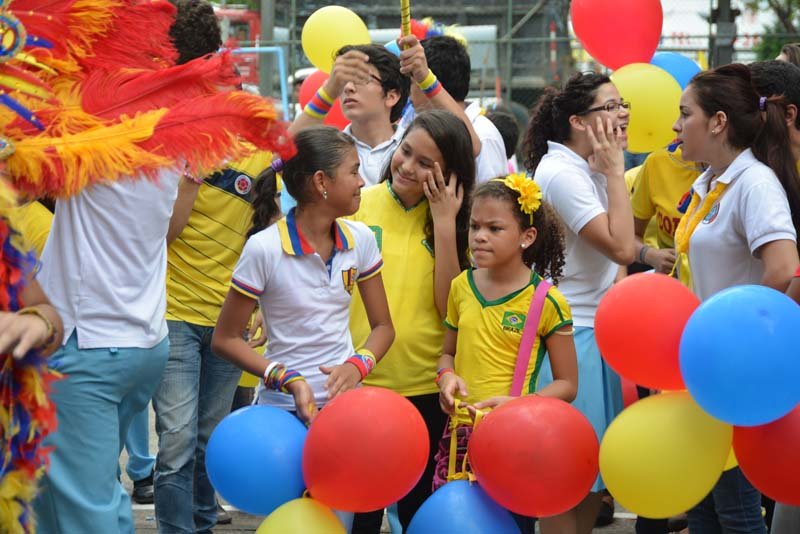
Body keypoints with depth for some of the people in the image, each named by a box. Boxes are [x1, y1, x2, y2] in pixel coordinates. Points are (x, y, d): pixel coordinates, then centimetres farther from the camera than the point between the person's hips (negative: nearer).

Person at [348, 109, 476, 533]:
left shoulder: (454, 220, 1)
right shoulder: (358, 205, -3)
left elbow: (451, 307, -10)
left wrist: (444, 223, -13)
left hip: (427, 392, 1)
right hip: (360, 387, -1)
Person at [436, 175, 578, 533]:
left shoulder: (547, 302, -7)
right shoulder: (462, 287, 7)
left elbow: (567, 384, -2)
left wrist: (516, 404, -17)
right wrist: (447, 377, -1)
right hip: (461, 432, 4)